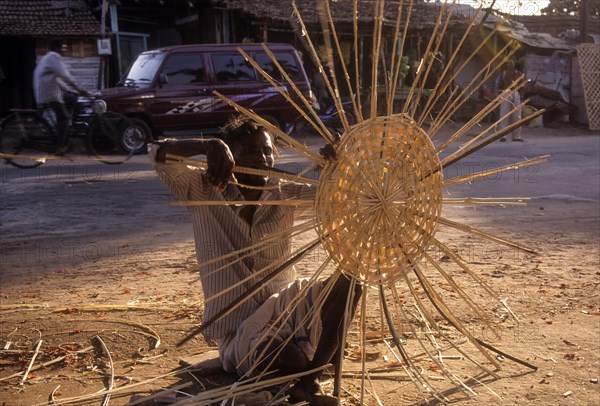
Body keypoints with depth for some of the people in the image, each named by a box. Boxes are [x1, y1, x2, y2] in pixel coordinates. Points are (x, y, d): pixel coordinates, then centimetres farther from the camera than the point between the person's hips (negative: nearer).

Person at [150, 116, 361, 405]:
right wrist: (208, 145, -30)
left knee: (346, 283, -23)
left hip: (285, 306, 5)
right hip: (238, 328, -4)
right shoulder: (204, 192, -2)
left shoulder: (286, 196, 6)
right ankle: (310, 376, -6)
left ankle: (306, 381, -27)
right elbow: (158, 153, -13)